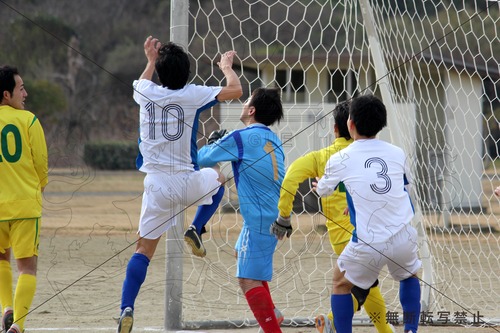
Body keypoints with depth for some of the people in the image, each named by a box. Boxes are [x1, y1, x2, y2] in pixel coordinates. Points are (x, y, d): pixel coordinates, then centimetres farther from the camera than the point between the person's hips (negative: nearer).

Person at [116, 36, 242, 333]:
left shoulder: (146, 93, 2)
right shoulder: (193, 95, -6)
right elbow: (236, 90, 4)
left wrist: (151, 61, 44)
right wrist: (228, 67, 22)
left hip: (157, 184, 2)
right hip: (187, 182, -2)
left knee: (145, 249, 4)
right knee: (216, 178, 34)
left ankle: (127, 309, -12)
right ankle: (196, 230, 14)